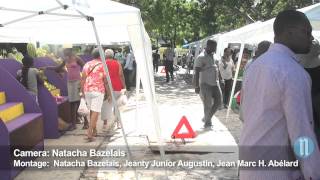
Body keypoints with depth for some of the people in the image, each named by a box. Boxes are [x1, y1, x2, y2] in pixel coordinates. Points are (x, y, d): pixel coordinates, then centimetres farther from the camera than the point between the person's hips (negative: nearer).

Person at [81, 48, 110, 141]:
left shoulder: (87, 65, 8)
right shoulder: (102, 65, -5)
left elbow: (83, 79, 4)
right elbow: (106, 81, -7)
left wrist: (82, 92, 9)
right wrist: (108, 93, 1)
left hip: (87, 91, 5)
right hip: (98, 91, -5)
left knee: (92, 111, 18)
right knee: (95, 112, -5)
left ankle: (94, 130, 28)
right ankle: (89, 132, -14)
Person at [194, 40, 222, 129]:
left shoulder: (214, 56, 12)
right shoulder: (201, 57, -12)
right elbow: (197, 73, -15)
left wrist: (218, 81, 19)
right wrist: (196, 86, -20)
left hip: (215, 83, 7)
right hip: (205, 84, -7)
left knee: (218, 102, 7)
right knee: (208, 105, -1)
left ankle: (206, 118, 25)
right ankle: (207, 122, 17)